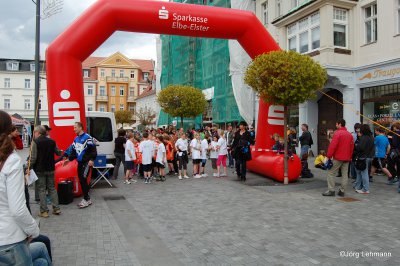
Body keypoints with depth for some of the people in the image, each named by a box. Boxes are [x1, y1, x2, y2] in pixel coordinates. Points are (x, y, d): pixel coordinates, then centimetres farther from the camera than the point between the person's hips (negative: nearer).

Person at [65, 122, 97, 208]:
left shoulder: (87, 137, -11)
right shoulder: (76, 139, 15)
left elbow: (93, 149, -16)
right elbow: (73, 151, 20)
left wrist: (92, 159, -22)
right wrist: (69, 159, 9)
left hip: (86, 162, -8)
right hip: (79, 162, 8)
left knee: (83, 179, -13)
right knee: (81, 180, 8)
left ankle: (86, 199, -6)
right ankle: (87, 198, 18)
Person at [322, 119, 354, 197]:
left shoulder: (337, 133, -11)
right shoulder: (350, 135, 10)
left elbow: (332, 146, -17)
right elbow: (352, 147, 13)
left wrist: (329, 156, -12)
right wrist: (349, 156, 18)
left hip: (338, 157, -7)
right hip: (347, 158, 7)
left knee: (331, 173, 1)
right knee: (345, 174, 9)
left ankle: (331, 190, -1)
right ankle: (342, 191, 11)